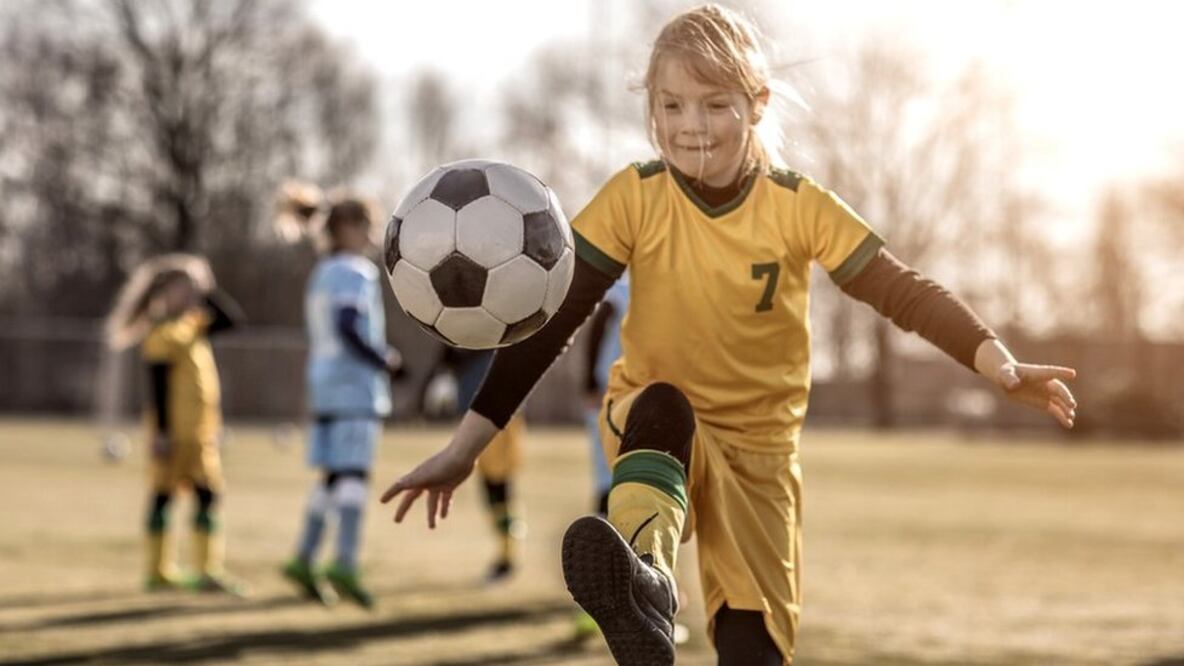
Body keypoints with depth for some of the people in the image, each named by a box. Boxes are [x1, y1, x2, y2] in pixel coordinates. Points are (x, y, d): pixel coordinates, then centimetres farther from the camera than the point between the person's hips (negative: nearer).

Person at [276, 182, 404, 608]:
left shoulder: (319, 276, 18)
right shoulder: (354, 273, -9)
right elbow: (348, 329, -21)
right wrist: (385, 362, -13)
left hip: (323, 384, 9)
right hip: (356, 386, -9)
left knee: (332, 475, 12)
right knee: (355, 473, -13)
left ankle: (304, 560, 10)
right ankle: (345, 564, -21)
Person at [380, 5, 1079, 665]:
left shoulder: (800, 207, -9)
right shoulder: (634, 199, -10)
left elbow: (904, 291, -15)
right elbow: (551, 321, -12)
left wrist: (998, 363, -32)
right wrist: (465, 448, -17)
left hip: (759, 452, 2)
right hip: (651, 437, -2)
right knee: (662, 406, -37)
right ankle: (646, 585, -64)